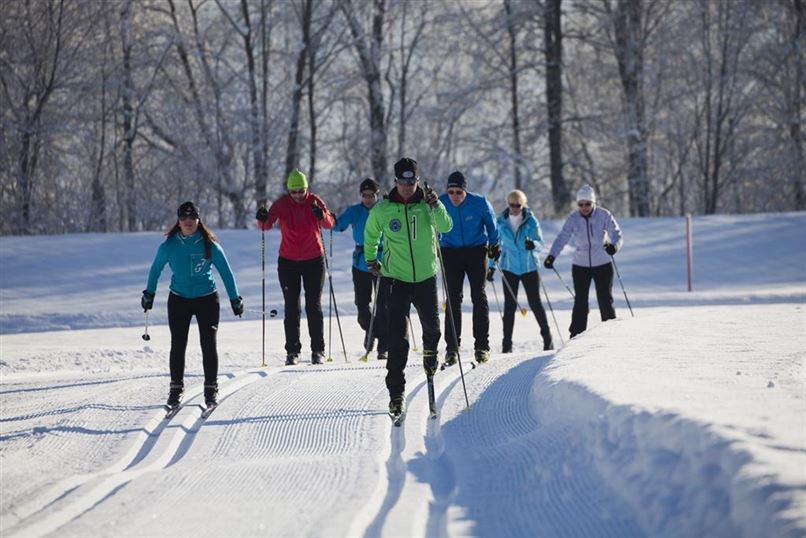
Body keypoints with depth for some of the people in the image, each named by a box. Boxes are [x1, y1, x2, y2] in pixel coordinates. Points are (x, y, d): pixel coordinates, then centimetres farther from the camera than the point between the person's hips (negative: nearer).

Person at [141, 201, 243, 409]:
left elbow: (226, 272, 1)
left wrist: (235, 299, 3)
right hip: (178, 300, 1)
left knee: (208, 344, -5)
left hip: (207, 299, -1)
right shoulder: (169, 246, -5)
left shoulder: (210, 245, -9)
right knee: (178, 344, -4)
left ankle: (211, 388, 5)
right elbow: (156, 269, 12)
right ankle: (176, 387, 8)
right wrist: (149, 294, 18)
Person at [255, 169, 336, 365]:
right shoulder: (282, 203, -6)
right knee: (291, 308, 1)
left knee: (314, 306, 2)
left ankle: (318, 350, 7)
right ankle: (292, 351, 3)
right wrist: (262, 219, -36)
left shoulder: (315, 201, -6)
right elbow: (267, 225, -14)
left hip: (313, 260, 0)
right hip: (288, 261, 1)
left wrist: (322, 215, -38)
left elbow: (330, 224, -17)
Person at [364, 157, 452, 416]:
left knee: (431, 326, 15)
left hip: (426, 276, 1)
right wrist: (371, 260, 16)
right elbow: (370, 235, 16)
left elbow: (445, 227, -20)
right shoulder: (382, 210, -3)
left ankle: (430, 351, 52)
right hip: (396, 278, -1)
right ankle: (396, 392, -6)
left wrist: (435, 206, -33)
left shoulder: (426, 205, -5)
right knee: (397, 337, -8)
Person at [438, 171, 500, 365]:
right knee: (453, 299, -4)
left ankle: (482, 345, 1)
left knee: (479, 296, -3)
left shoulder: (479, 203, -13)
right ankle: (452, 347, -1)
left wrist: (495, 245, 14)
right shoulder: (440, 203, -11)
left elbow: (491, 223, 6)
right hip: (451, 252, 1)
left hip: (477, 251, -1)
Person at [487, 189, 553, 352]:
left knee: (535, 303, 0)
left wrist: (533, 245, -32)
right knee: (510, 305, 0)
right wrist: (491, 266, 6)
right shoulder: (501, 222, 0)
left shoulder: (531, 221, -6)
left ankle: (547, 338, 13)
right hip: (509, 268, 1)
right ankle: (507, 344, 3)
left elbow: (541, 244, -10)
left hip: (529, 267, -1)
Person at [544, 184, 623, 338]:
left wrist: (614, 246, -35)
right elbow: (562, 238, -9)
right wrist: (552, 255, -24)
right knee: (580, 303, 0)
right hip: (581, 266, 1)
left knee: (605, 302, 1)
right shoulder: (573, 219, -5)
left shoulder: (604, 215, -9)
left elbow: (617, 235, -12)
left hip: (603, 266, -1)